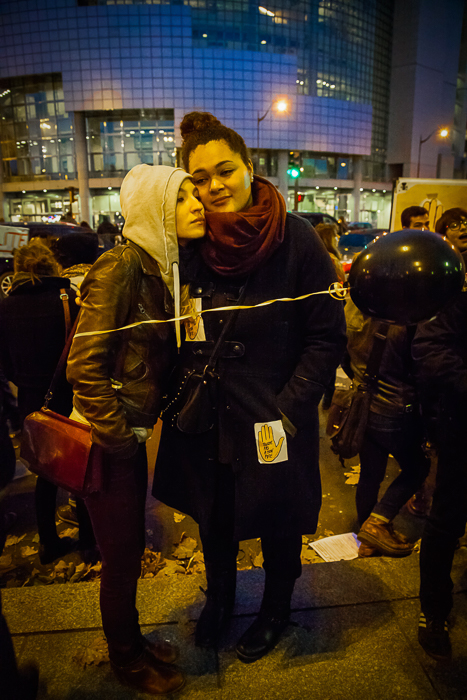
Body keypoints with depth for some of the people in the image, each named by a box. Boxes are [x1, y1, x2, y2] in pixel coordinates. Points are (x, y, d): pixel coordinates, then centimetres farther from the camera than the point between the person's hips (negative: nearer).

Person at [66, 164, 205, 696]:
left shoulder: (161, 268, 6)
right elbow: (84, 366, -22)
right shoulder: (120, 266, -19)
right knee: (121, 556, 11)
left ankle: (130, 641, 45)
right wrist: (119, 440, -14)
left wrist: (134, 433, 9)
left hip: (131, 436, 7)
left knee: (130, 548, 22)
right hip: (108, 442, -7)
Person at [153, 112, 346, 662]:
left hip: (272, 426, -3)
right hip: (207, 423, 4)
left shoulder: (295, 239, -13)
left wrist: (286, 412, -16)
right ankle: (219, 598, 53)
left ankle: (275, 609, 49)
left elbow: (326, 338, -11)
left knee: (277, 524, 18)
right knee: (213, 518, 22)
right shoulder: (191, 245, -2)